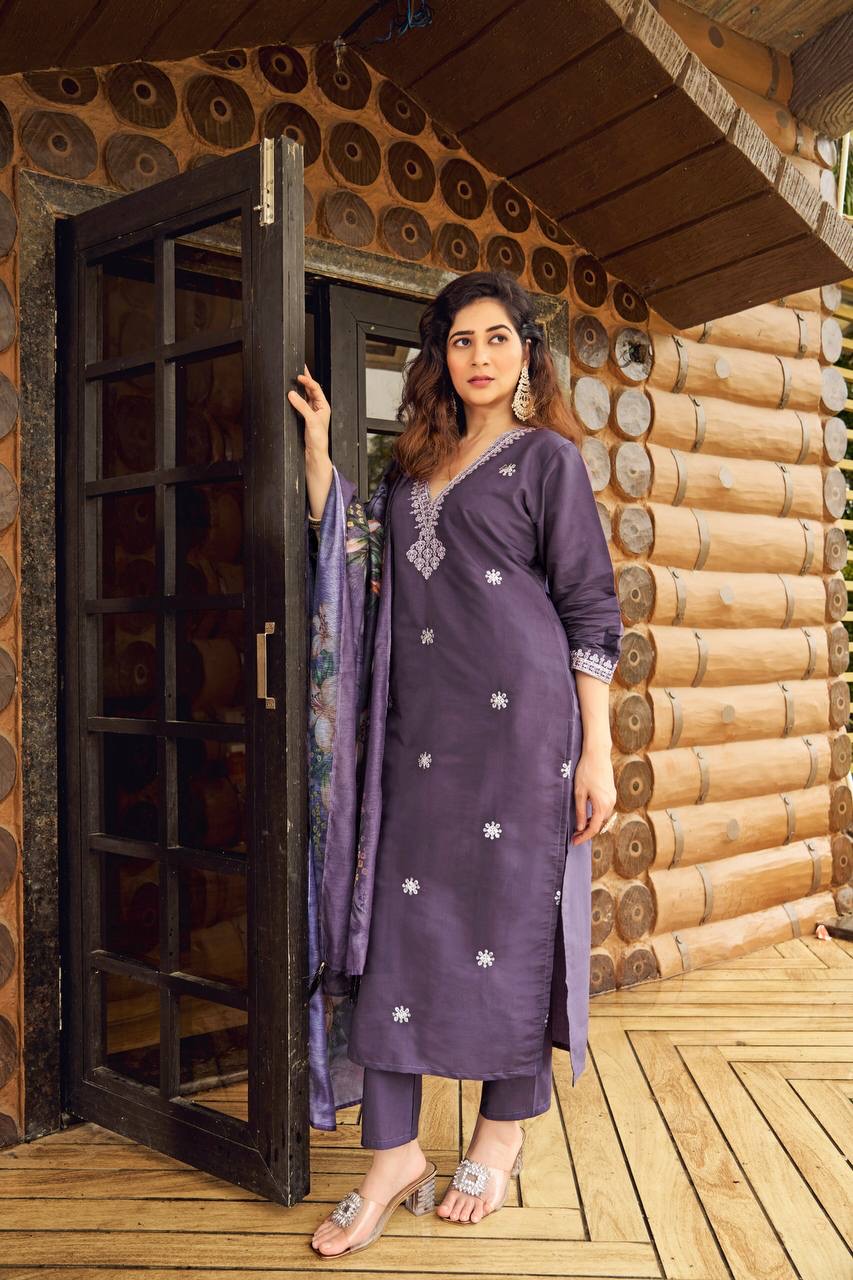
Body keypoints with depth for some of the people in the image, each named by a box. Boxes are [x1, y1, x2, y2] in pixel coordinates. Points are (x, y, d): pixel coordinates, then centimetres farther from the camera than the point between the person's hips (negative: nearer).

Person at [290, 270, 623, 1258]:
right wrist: (316, 446, 14)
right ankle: (394, 1154, 13)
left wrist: (596, 751, -9)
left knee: (511, 911, 3)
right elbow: (349, 554, 15)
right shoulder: (415, 464, 19)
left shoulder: (547, 457, 4)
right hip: (416, 721, 5)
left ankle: (503, 1132, 23)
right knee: (395, 914, 2)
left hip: (516, 714, -5)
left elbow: (590, 608, -2)